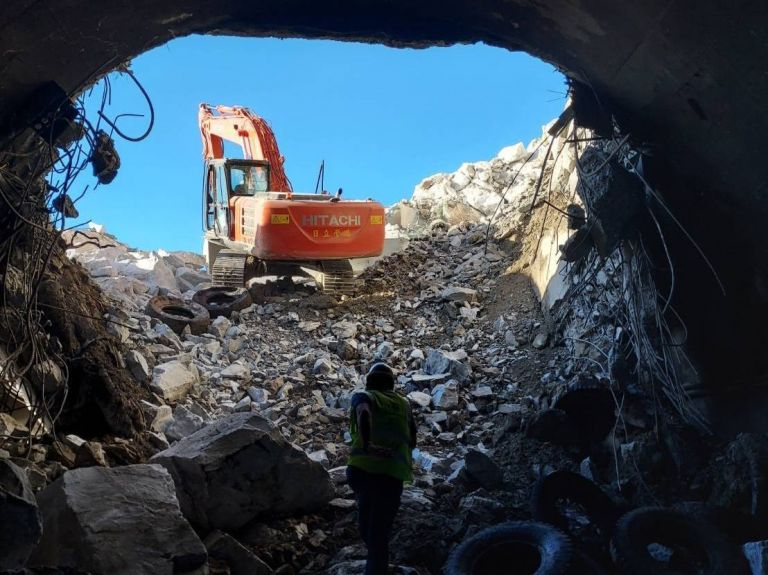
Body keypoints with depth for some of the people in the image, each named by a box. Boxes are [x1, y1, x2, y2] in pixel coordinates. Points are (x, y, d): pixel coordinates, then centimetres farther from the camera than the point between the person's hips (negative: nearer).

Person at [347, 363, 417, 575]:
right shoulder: (404, 404, 18)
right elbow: (412, 442, 24)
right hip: (394, 474, 1)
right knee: (379, 534, 8)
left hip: (362, 468, -1)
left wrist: (367, 445, -24)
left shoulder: (363, 396, 8)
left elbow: (364, 411, -17)